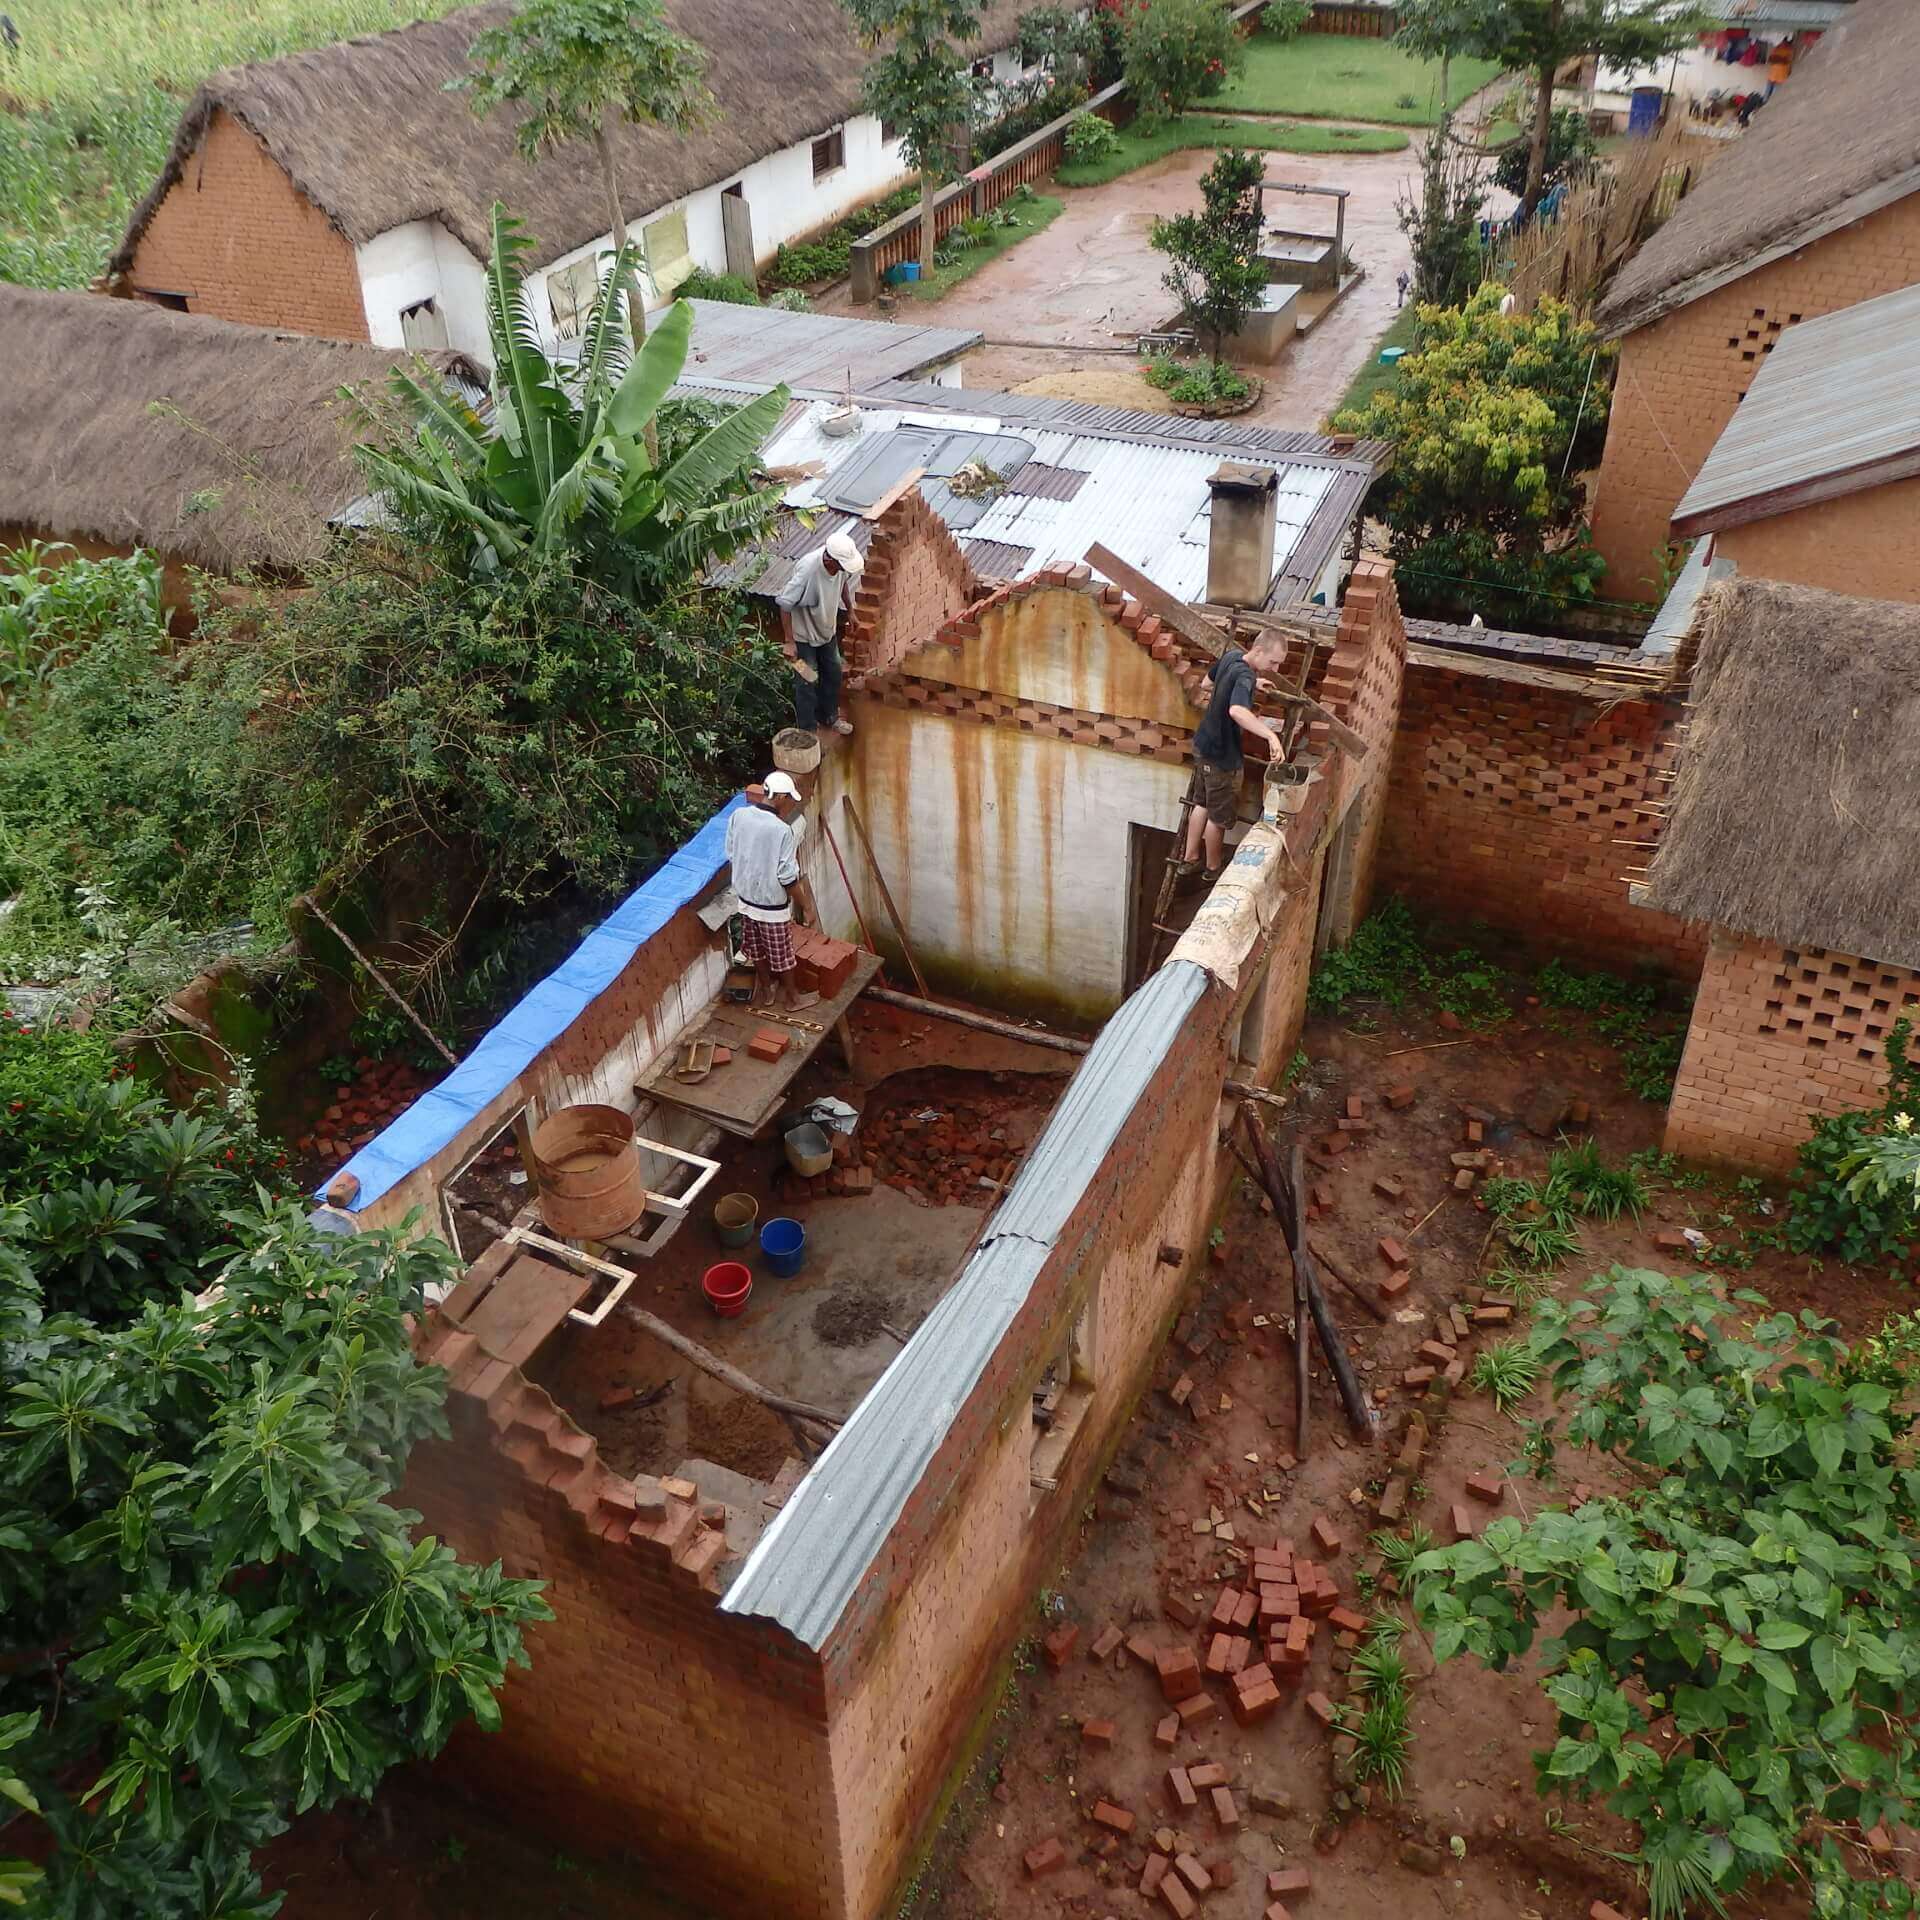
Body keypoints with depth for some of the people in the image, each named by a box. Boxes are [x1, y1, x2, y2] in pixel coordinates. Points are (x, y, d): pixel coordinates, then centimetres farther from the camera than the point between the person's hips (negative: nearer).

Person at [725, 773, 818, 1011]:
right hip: (772, 905, -6)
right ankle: (791, 998, 32)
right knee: (782, 954, 14)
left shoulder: (738, 816, -10)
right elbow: (788, 877, -22)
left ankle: (766, 991, 42)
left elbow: (732, 856, 4)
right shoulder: (781, 830, -27)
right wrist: (806, 905, -9)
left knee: (757, 950, 24)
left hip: (746, 898, 6)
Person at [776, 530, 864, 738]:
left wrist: (850, 611, 15)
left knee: (833, 672, 21)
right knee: (808, 680, 6)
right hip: (805, 633, -7)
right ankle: (807, 729, 23)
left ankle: (829, 716, 43)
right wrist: (790, 642, -23)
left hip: (827, 628, 7)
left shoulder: (841, 561, -20)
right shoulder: (808, 571, -38)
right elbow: (785, 605, -28)